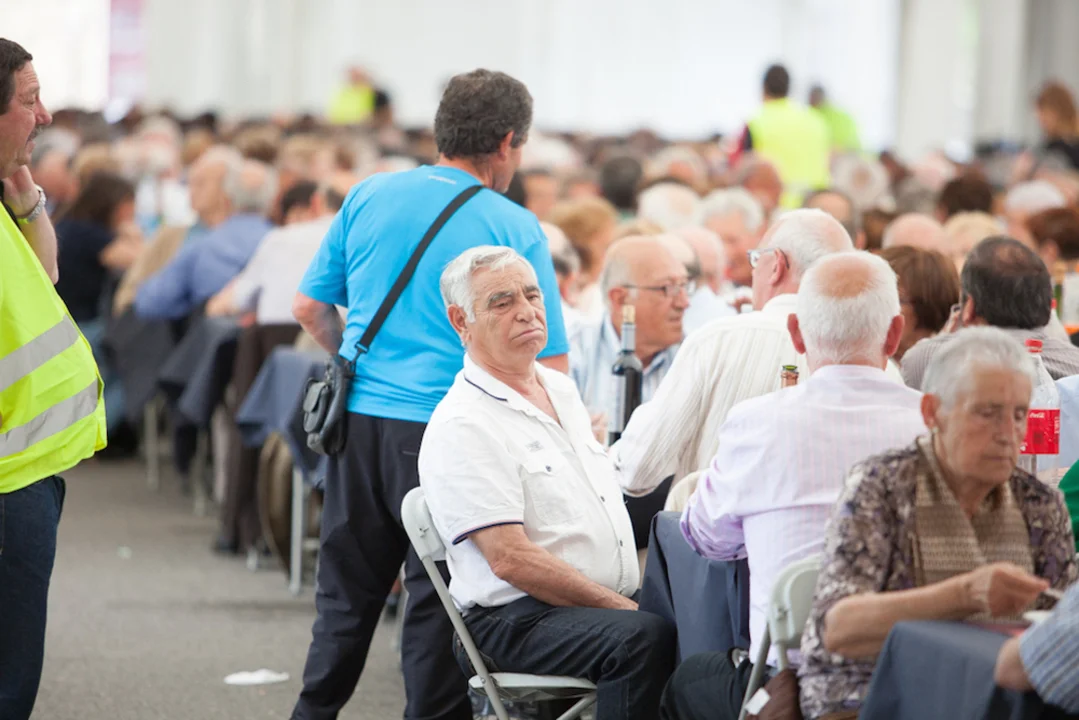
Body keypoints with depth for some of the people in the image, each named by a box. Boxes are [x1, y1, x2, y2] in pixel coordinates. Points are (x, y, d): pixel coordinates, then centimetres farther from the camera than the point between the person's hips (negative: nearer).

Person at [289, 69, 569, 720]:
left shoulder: (369, 197, 6)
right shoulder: (515, 229, -6)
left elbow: (310, 307, 13)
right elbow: (552, 363, -7)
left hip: (358, 421, 5)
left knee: (348, 593, 15)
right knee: (439, 605, 3)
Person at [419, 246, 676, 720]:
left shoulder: (561, 390, 18)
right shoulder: (462, 426, -9)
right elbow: (511, 559, -16)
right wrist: (623, 608, -17)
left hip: (620, 601, 8)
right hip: (517, 620, -8)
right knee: (642, 639, -35)